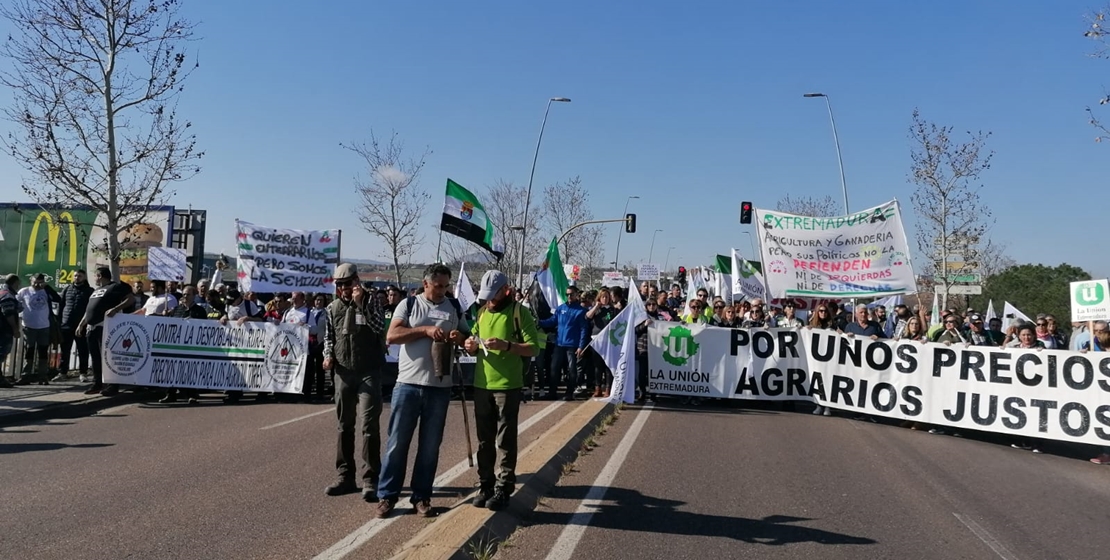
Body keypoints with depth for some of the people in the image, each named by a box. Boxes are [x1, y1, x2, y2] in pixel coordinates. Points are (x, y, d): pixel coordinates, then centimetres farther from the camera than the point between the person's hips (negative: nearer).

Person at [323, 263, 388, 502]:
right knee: (344, 425, 11)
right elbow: (328, 336, 16)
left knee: (370, 425, -8)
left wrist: (361, 302, -21)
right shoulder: (333, 308, 8)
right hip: (343, 372, 4)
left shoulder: (371, 304, -2)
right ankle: (345, 477, 20)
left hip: (369, 372, -4)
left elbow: (379, 327, -18)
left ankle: (370, 480, -4)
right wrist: (328, 356, -2)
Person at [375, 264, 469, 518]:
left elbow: (469, 338, 17)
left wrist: (461, 337, -6)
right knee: (397, 442, 4)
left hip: (440, 388, 2)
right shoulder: (409, 304, 2)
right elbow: (391, 336, -9)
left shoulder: (455, 307, 10)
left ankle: (421, 496, 19)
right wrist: (425, 329, -18)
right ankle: (387, 495, 14)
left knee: (430, 446, 9)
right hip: (408, 384, -2)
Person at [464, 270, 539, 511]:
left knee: (505, 441, 2)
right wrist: (471, 346, -5)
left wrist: (506, 345, -25)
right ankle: (485, 485, 21)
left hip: (508, 386, -5)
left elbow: (533, 347, -11)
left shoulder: (519, 312, -6)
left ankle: (503, 489, 10)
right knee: (484, 440, 12)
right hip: (482, 385, 6)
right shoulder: (482, 312, 11)